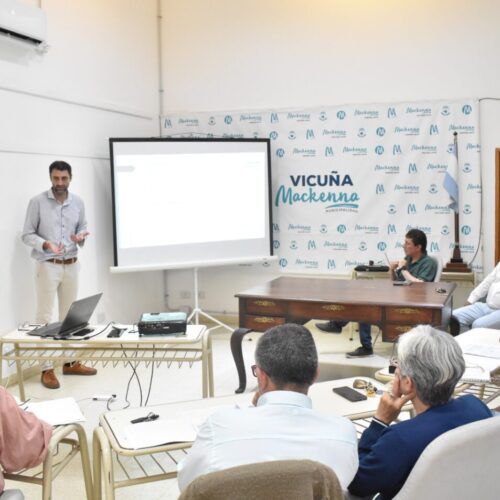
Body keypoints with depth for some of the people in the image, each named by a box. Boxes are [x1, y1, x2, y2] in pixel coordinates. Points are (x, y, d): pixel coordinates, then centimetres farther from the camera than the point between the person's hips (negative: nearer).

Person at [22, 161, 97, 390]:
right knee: (45, 317, -2)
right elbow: (27, 235, -7)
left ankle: (70, 362, 23)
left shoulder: (78, 202, 4)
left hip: (71, 266, 5)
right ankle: (47, 369, 3)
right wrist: (46, 245, -24)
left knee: (70, 315, 12)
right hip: (47, 266, -4)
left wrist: (80, 237, -11)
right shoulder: (37, 202, -8)